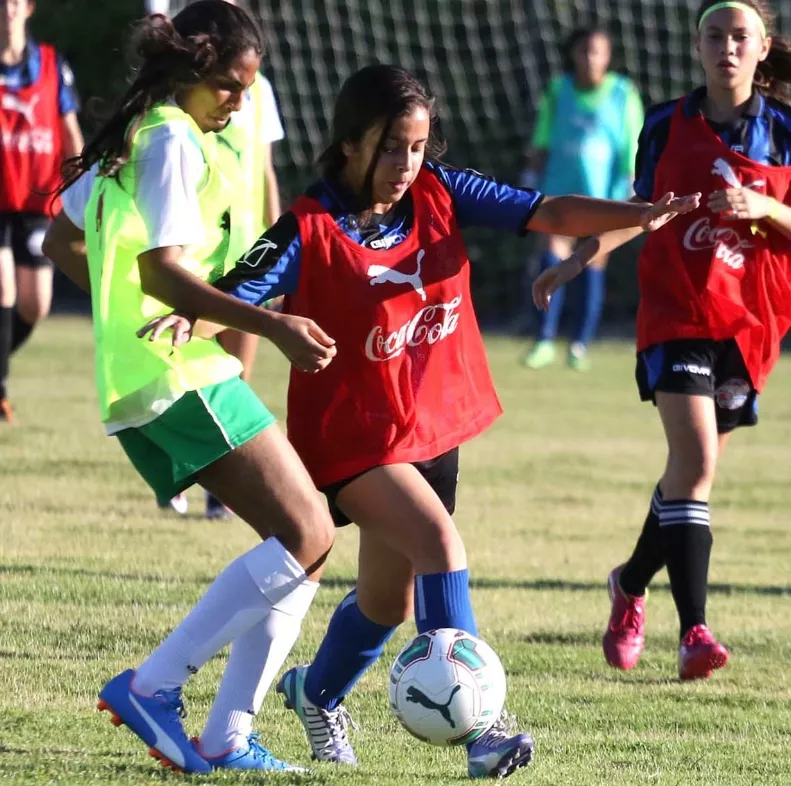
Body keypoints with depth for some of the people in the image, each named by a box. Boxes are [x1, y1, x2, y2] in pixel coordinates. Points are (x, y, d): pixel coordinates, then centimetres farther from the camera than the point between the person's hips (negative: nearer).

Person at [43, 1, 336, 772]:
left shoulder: (133, 137, 18)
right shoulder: (176, 143, -12)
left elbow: (61, 242, 27)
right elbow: (163, 272, -21)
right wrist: (271, 325, -24)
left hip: (142, 386, 10)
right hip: (181, 372, -10)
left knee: (300, 541, 6)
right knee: (308, 536, -14)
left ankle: (227, 738, 1)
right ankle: (151, 686, -14)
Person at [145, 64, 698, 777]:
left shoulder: (440, 196, -5)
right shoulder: (311, 232, -18)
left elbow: (548, 214, -10)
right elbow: (240, 290, -25)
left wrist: (641, 215, -22)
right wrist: (190, 314, -48)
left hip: (433, 425, 6)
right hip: (353, 434, -6)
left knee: (390, 599, 17)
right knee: (441, 545, -26)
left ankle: (317, 693, 46)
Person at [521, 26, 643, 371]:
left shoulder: (622, 95, -1)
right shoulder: (558, 91, 5)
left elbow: (633, 149, 1)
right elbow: (542, 142, 10)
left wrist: (630, 192, -4)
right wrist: (531, 181, 6)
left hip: (603, 193, -1)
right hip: (561, 187, 1)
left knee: (593, 268, 2)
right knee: (553, 257, -10)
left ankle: (580, 345, 9)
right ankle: (545, 341, -10)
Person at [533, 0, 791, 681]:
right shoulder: (667, 125, 3)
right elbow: (641, 210, 15)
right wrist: (575, 262, 10)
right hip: (676, 312, -2)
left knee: (694, 469, 8)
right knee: (694, 458, -19)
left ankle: (632, 584, 35)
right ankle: (694, 630, -21)